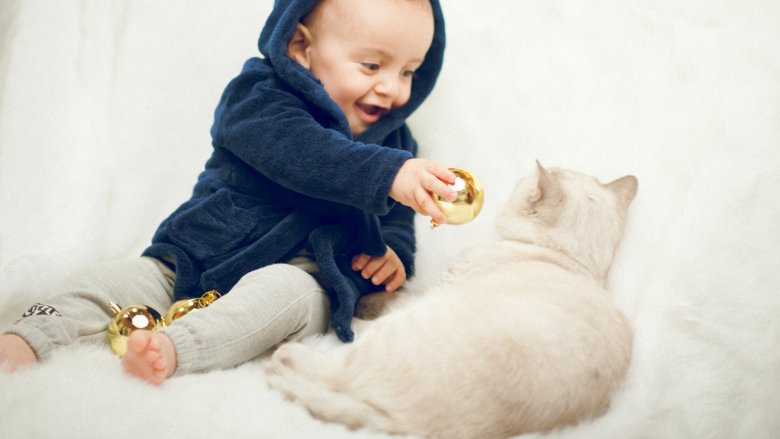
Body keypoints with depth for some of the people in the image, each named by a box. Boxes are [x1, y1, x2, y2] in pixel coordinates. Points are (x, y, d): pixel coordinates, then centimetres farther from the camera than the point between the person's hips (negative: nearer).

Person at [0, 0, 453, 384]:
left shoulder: (391, 142, 12)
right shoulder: (259, 99, -6)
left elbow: (394, 214, 24)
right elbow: (298, 153, -27)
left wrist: (394, 250, -2)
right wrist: (388, 174, -39)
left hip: (297, 274, 0)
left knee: (288, 291, -36)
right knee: (107, 282, -14)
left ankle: (173, 347, -53)